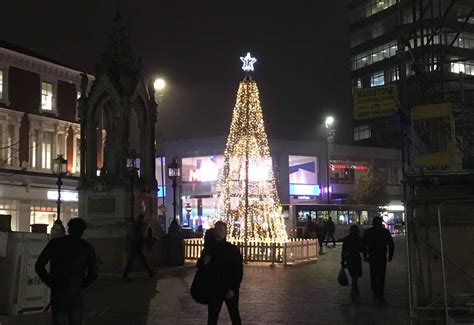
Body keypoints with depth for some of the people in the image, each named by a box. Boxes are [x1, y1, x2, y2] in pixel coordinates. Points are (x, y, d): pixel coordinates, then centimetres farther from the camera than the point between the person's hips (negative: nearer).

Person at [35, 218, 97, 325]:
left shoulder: (55, 243, 5)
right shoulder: (87, 247, 3)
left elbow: (39, 266, 2)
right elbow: (93, 274, 1)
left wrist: (50, 282, 11)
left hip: (57, 293, 1)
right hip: (75, 294, -1)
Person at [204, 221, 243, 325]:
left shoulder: (233, 249, -6)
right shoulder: (209, 249, 4)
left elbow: (239, 271, -9)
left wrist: (233, 289, -17)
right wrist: (204, 263, -9)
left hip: (230, 290, -2)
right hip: (214, 289, 3)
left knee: (235, 316, 9)